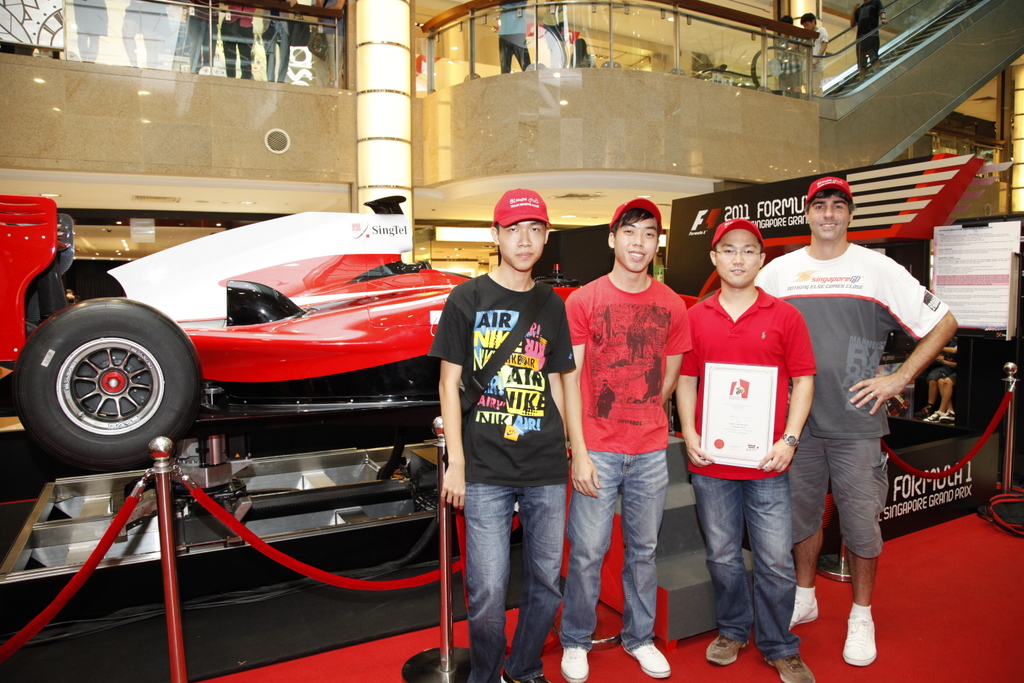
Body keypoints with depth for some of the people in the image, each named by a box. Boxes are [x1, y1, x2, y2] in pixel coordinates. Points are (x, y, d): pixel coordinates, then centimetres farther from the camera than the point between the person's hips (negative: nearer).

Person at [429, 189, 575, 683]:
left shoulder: (551, 306, 10)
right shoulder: (467, 299, 0)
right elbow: (450, 383, -1)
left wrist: (564, 452, 11)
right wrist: (455, 463, -6)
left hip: (546, 472, 4)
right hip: (486, 471, -3)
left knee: (547, 583, 12)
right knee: (488, 591, 0)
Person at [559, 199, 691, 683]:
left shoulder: (672, 306, 5)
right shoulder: (583, 301, -3)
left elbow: (670, 376, 13)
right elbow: (570, 380, -6)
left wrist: (642, 420, 7)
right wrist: (580, 452, -10)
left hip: (651, 451, 3)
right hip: (597, 450, -2)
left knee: (644, 550, 15)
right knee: (587, 552, 4)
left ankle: (639, 637, 34)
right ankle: (575, 641, 25)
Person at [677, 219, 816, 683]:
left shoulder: (785, 316, 0)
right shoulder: (696, 317, 4)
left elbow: (803, 380, 2)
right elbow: (686, 380, 8)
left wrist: (788, 441, -8)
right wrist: (689, 435, -3)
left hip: (767, 462, -1)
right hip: (711, 461, 1)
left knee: (776, 561, 7)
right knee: (722, 556, 14)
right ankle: (733, 631, 36)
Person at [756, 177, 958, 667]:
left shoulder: (877, 268, 0)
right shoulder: (779, 271, 5)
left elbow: (943, 322, 3)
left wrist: (899, 379, -4)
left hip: (856, 423, -2)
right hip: (797, 420, 2)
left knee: (861, 521, 5)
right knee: (802, 513, 14)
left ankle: (861, 617, 24)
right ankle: (804, 598, 33)